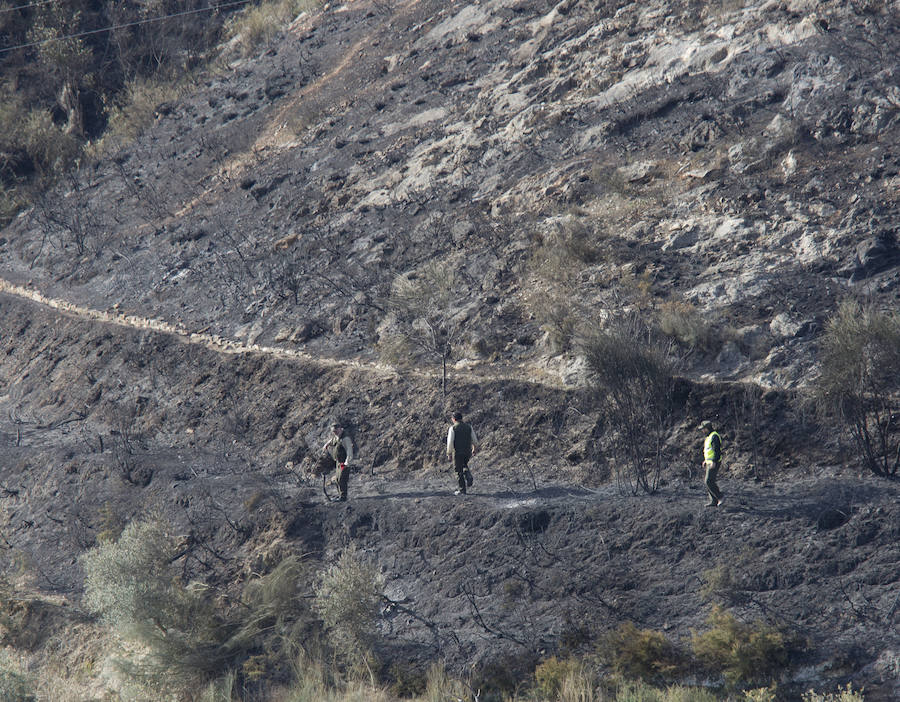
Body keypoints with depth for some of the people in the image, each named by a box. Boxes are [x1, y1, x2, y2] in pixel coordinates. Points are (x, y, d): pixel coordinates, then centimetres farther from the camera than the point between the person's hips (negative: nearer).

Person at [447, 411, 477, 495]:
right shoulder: (469, 427, 3)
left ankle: (462, 490, 6)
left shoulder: (453, 428, -8)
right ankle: (468, 475, 0)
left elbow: (450, 442, -12)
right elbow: (475, 440, 6)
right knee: (464, 465, 29)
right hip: (468, 452, 4)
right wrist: (474, 449, 20)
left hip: (457, 452, -4)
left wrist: (449, 453, -5)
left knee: (459, 471, 6)